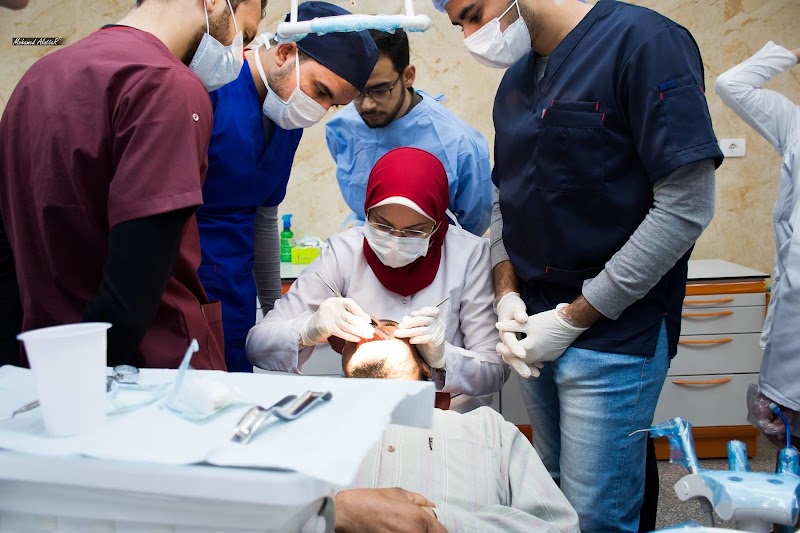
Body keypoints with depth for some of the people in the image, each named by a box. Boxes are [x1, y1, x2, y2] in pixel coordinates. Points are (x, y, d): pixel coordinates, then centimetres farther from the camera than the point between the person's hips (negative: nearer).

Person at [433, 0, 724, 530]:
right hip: (536, 329, 7)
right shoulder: (515, 82, 11)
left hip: (612, 336, -7)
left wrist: (574, 317, -14)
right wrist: (508, 292, -2)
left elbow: (688, 205, -17)